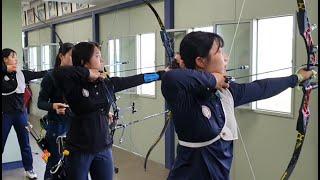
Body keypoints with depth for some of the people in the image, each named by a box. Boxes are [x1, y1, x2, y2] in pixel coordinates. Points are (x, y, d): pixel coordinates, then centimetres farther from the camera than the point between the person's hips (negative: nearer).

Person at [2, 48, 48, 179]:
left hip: (20, 113, 4)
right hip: (5, 114, -3)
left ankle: (29, 169, 28)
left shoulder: (21, 74, 4)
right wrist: (6, 68, -21)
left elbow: (39, 74, 3)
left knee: (25, 143, 14)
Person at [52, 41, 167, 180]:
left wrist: (161, 74, 14)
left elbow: (136, 80, 9)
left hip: (103, 148, 5)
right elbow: (58, 72, -33)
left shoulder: (107, 83, 2)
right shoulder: (75, 86, -14)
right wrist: (87, 73, -23)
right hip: (79, 149, -5)